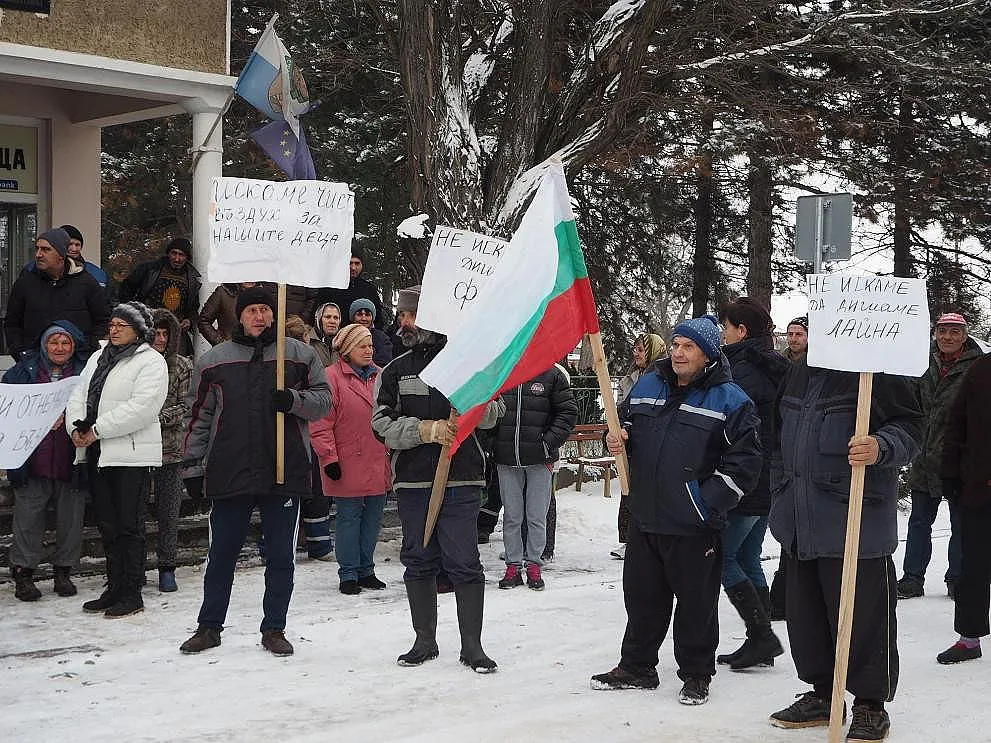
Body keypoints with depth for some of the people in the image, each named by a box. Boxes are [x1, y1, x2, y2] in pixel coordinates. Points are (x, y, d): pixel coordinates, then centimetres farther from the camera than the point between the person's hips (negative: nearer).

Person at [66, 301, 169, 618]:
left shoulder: (151, 362, -6)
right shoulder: (98, 358, 19)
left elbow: (140, 407, -18)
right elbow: (78, 396, 13)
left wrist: (97, 430, -18)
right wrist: (76, 428, -7)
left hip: (131, 454, -7)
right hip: (96, 453, 7)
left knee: (129, 525, -4)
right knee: (108, 524, 12)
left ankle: (132, 594, 2)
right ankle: (114, 589, 20)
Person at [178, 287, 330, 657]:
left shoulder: (299, 355, 6)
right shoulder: (213, 361, 7)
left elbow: (323, 399, 8)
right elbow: (199, 417, 10)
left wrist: (293, 399, -12)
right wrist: (192, 466, 7)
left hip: (285, 471, 0)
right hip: (229, 472, 0)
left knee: (281, 556, 6)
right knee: (221, 554, 7)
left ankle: (274, 629, 17)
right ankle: (209, 626, 20)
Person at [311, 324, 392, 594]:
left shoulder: (381, 377, 11)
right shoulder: (332, 377, -7)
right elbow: (320, 424, -10)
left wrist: (393, 451, 16)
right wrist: (329, 458, -13)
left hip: (378, 465, 5)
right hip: (348, 467, -5)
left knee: (373, 518, 11)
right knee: (349, 518, 2)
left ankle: (366, 570, 22)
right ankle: (348, 575, 11)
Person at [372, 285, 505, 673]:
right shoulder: (394, 371, 10)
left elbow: (494, 412, 8)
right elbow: (382, 423, 0)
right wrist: (427, 429, -13)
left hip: (460, 479, -3)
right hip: (412, 480, 3)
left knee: (464, 562, -4)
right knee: (418, 561, 9)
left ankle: (472, 645, 4)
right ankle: (425, 641, 21)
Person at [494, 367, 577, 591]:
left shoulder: (552, 375, -2)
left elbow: (568, 412, 0)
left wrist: (550, 442, -9)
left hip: (539, 459, -2)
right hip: (506, 459, 2)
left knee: (537, 516, 4)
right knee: (511, 516, 8)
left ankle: (534, 565, 15)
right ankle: (513, 565, 15)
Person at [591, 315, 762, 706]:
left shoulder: (729, 400, -8)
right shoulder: (646, 385, 9)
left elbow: (745, 460, -12)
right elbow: (624, 422, 24)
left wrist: (708, 501, -17)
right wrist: (616, 438, 0)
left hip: (695, 526, -5)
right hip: (644, 517, 5)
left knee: (696, 602, 5)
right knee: (641, 596, 15)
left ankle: (696, 675, 20)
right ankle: (636, 667, 29)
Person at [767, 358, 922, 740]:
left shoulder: (877, 369, -10)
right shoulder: (800, 371, 14)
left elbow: (908, 426, -10)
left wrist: (880, 448, -30)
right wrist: (780, 502, 21)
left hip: (857, 522, -8)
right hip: (801, 523, 8)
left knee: (862, 613, -1)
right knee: (806, 609, 14)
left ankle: (871, 705, 12)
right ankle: (822, 694, 29)